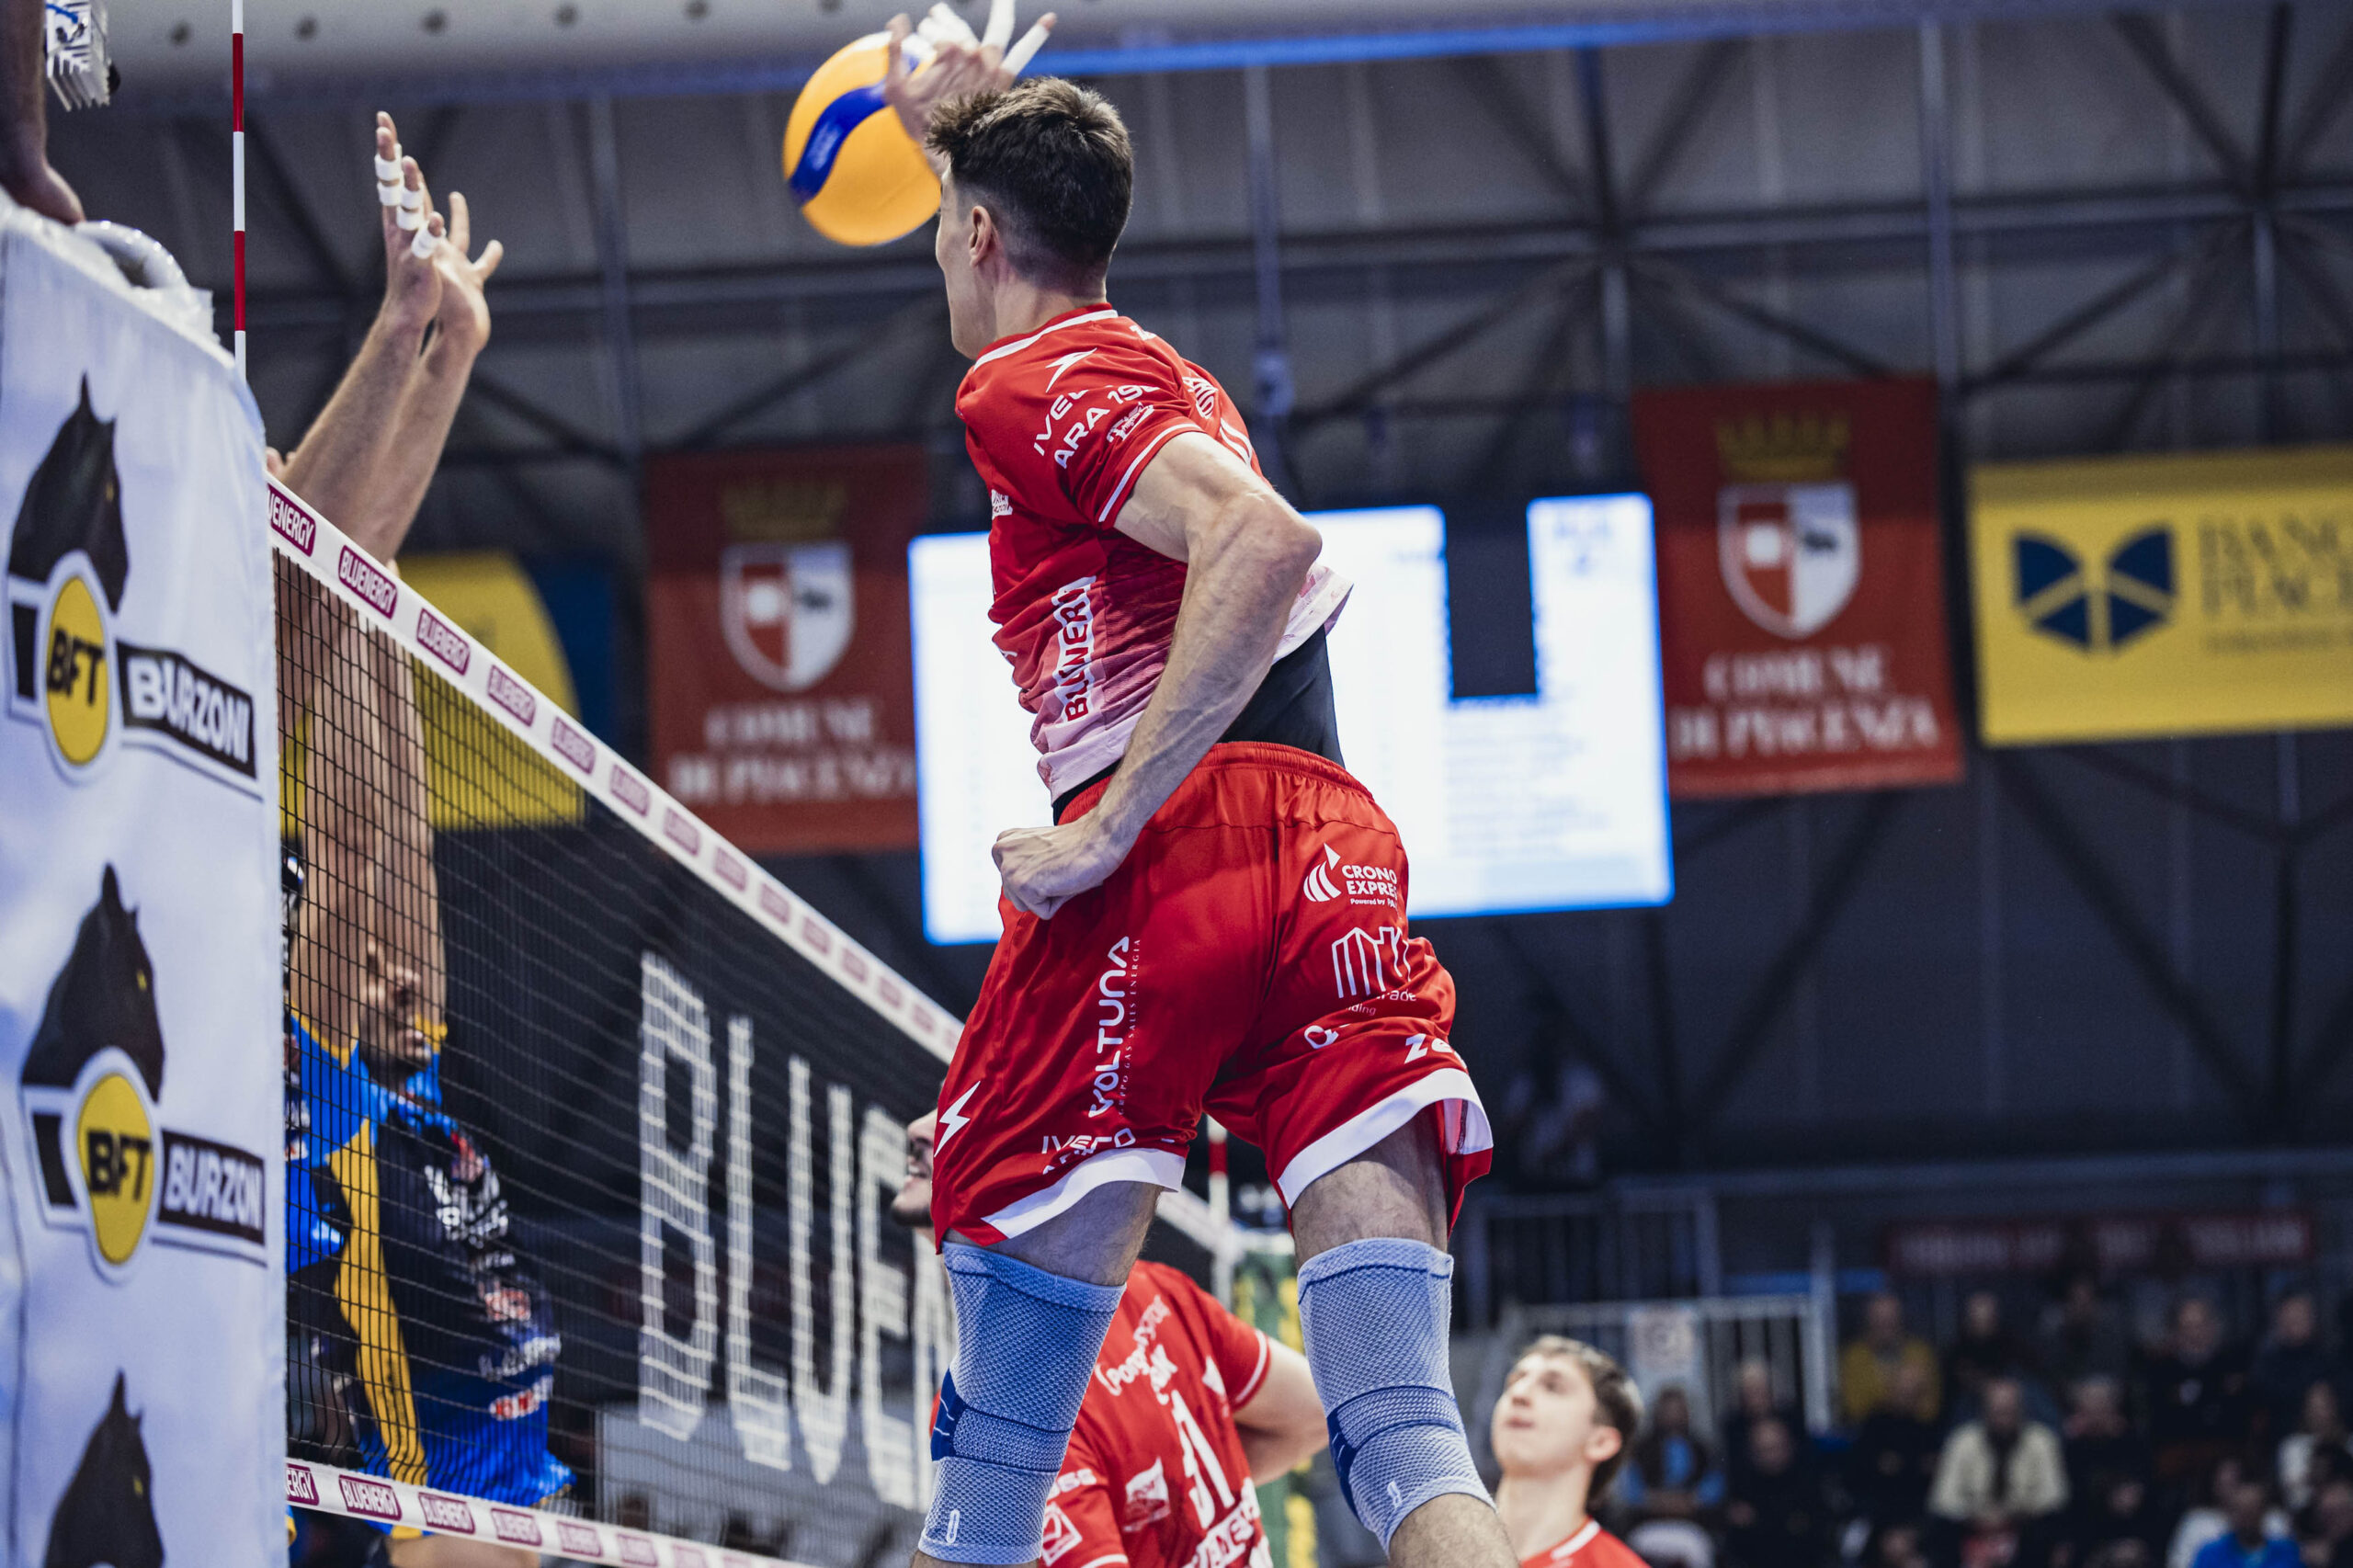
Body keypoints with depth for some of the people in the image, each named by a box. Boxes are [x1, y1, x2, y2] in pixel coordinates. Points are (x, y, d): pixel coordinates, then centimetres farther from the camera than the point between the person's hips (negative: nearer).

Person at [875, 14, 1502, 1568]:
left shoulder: (1027, 383, 3)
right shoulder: (1166, 374, 27)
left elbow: (1263, 540, -14)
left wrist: (1107, 825, -15)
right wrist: (968, 136, 61)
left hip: (1162, 858, -7)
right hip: (1341, 854, 7)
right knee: (1404, 1431, -9)